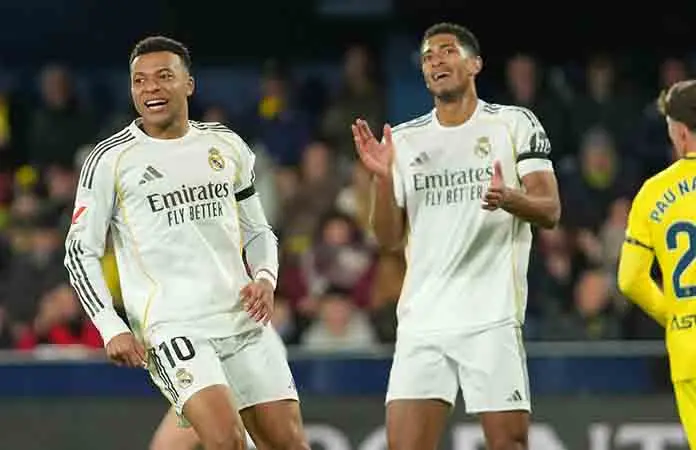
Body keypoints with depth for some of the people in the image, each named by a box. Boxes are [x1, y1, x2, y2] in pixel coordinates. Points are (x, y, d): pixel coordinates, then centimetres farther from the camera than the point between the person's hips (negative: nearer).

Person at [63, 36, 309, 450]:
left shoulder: (228, 147, 12)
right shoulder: (111, 159, 0)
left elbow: (258, 231, 21)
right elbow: (81, 251, 2)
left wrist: (265, 279, 0)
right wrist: (112, 329, -9)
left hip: (242, 319, 5)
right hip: (171, 326, -5)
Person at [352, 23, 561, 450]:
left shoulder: (515, 123, 5)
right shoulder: (404, 139, 14)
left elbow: (550, 210, -2)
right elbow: (390, 237, 11)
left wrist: (509, 198, -23)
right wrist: (382, 177, -6)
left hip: (492, 316, -3)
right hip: (422, 317, 3)